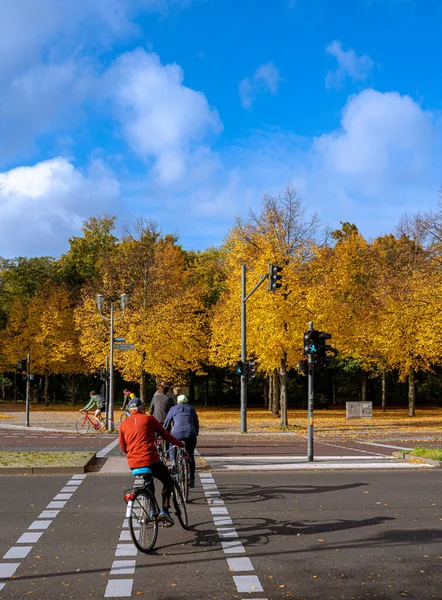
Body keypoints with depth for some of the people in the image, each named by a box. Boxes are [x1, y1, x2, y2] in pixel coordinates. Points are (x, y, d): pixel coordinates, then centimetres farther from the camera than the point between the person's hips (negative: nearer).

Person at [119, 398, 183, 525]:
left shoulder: (124, 424, 12)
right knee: (168, 481, 17)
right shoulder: (148, 419, 3)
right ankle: (165, 510, -1)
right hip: (150, 459, -4)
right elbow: (164, 434, 8)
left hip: (133, 463, 4)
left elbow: (122, 446, 17)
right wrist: (178, 443, 22)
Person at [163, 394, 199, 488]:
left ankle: (173, 462, 0)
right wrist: (196, 434, 34)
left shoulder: (173, 409, 17)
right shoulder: (191, 409, 21)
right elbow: (196, 424, 23)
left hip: (177, 434, -1)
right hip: (190, 434, 1)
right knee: (190, 456, 14)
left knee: (172, 448, 27)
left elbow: (166, 424, 19)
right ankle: (192, 479, 12)